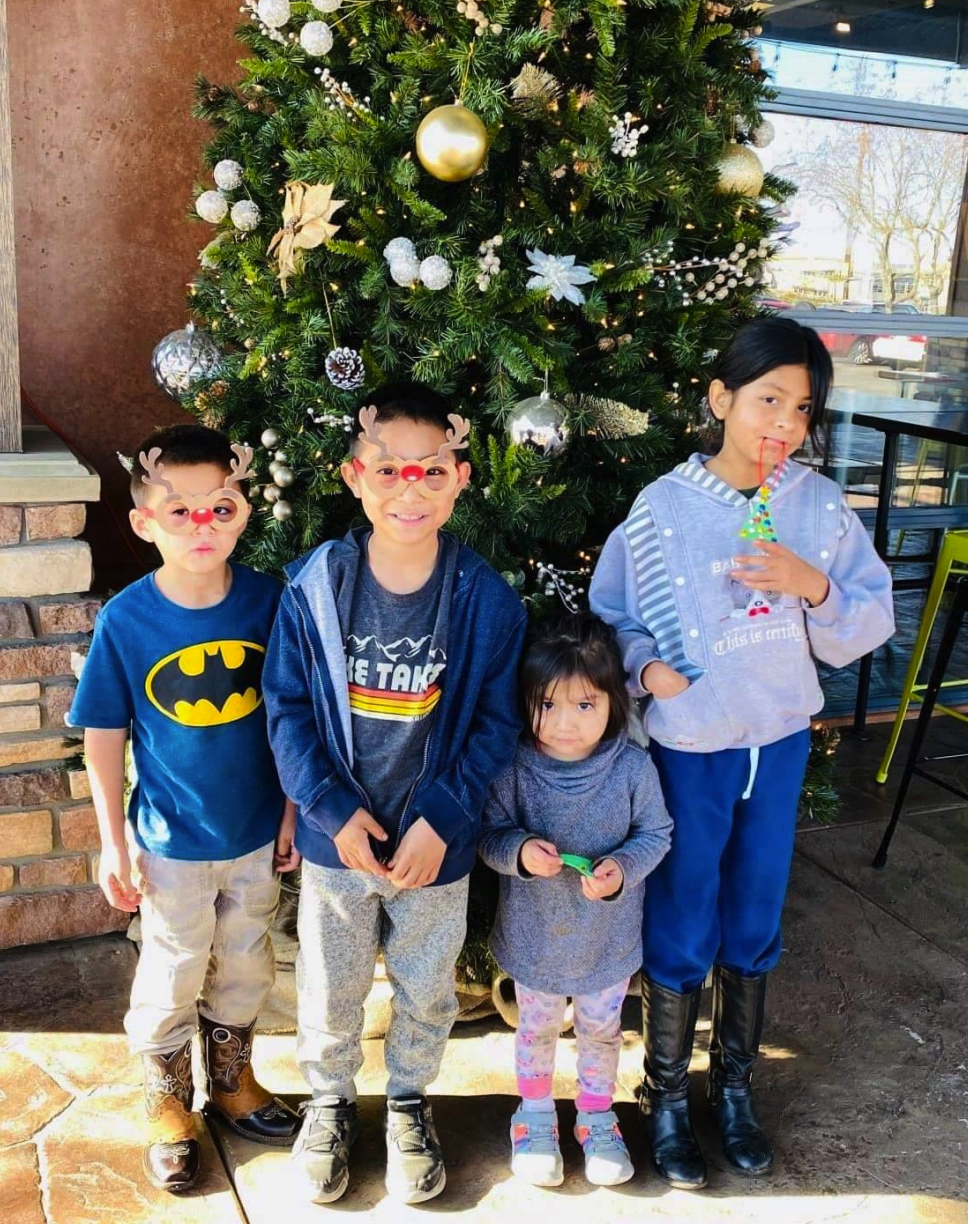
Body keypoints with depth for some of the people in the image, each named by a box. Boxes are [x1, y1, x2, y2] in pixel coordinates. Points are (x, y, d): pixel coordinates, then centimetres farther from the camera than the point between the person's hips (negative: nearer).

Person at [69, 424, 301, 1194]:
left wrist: (292, 811, 1)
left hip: (257, 834, 2)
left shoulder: (268, 600, -13)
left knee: (245, 971, 21)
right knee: (171, 981, 15)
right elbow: (104, 738, -8)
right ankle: (167, 1108, 40)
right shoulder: (126, 620, -17)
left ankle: (233, 1082, 46)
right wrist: (114, 843, -7)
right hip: (173, 842, -2)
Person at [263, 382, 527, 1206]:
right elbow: (288, 706, -6)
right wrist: (332, 808, -15)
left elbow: (497, 724, -8)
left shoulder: (487, 600, -13)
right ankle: (330, 1099, 47)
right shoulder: (315, 584, -12)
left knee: (427, 992, 20)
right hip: (336, 836, 0)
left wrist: (439, 819, -16)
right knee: (330, 991, 19)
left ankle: (409, 1103, 47)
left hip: (435, 845, 0)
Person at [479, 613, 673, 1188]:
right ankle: (536, 1114, 48)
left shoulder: (633, 767, -20)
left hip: (609, 937, 0)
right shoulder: (514, 767, -21)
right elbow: (489, 833, -11)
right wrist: (519, 850, -32)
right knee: (537, 1028, 23)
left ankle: (597, 1114, 48)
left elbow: (656, 833, -8)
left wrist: (621, 868, -26)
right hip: (534, 932, 0)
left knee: (602, 1029, 23)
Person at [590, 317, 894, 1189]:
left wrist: (813, 585, -20)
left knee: (755, 926, 17)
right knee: (680, 933, 9)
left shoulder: (820, 507, -6)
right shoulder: (664, 507, -13)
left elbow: (869, 627, -2)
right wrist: (643, 664, -21)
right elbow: (610, 614, -3)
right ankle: (667, 1098, 31)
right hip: (690, 748, -3)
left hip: (781, 742, 3)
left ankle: (735, 1084, 39)